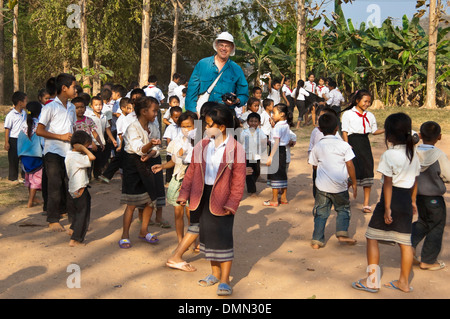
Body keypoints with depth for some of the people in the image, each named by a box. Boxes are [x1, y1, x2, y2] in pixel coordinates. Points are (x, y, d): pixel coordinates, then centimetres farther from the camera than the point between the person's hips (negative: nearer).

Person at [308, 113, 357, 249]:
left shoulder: (317, 147, 0)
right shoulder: (344, 145, -6)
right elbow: (350, 166, -4)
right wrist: (354, 183, 5)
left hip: (322, 186, 2)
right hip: (340, 186, -1)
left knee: (321, 212, 9)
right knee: (343, 209, 18)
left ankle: (317, 240, 8)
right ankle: (342, 233, 5)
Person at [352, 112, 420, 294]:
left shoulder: (389, 155, -14)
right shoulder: (413, 155, 8)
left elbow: (388, 183, -16)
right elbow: (415, 181, 13)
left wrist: (387, 208, -16)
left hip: (392, 198, -7)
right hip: (406, 201, 7)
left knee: (372, 237, 4)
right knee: (405, 241, 11)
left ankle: (372, 281, 6)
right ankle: (404, 282, 21)